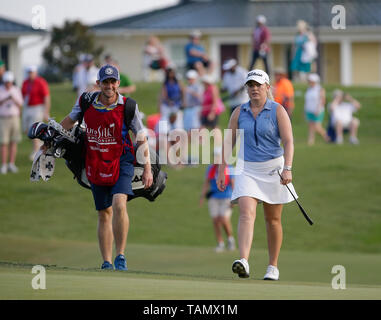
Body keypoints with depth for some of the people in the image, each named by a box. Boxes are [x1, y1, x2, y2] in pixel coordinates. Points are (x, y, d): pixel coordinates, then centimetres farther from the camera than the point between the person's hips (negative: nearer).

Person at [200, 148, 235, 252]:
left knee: (224, 220, -15)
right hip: (214, 198, 4)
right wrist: (202, 197, 1)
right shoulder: (210, 168, 6)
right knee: (216, 221, -2)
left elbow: (233, 184, -5)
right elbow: (206, 183, 9)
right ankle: (220, 244, 7)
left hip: (226, 199, -4)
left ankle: (230, 239, 10)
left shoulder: (229, 169, -5)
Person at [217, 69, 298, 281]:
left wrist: (287, 168, -22)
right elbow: (229, 142, 11)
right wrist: (222, 170, 5)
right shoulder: (239, 113, 6)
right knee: (247, 213, -19)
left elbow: (288, 141, -10)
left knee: (273, 219, 7)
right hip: (247, 170, 1)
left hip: (273, 168, -1)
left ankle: (273, 267, 20)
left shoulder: (278, 111, -3)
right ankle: (244, 262, -34)